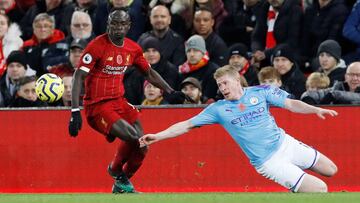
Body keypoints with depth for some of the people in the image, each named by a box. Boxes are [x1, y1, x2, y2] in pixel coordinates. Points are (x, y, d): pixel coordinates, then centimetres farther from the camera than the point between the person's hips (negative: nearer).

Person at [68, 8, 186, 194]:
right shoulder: (97, 46, -14)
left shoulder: (133, 48, 6)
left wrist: (170, 91, 15)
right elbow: (78, 76, -16)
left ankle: (121, 185, 23)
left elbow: (149, 73, 24)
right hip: (97, 107, -7)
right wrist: (75, 112, -24)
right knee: (132, 137, -24)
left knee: (142, 147, -2)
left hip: (119, 101, 7)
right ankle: (116, 170, 7)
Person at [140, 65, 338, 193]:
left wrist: (316, 109, -20)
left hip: (285, 143, 4)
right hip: (268, 162, -4)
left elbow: (291, 104, -4)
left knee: (330, 171, 10)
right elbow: (186, 125, -5)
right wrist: (157, 136, -12)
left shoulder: (260, 92, -3)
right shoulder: (218, 109, -6)